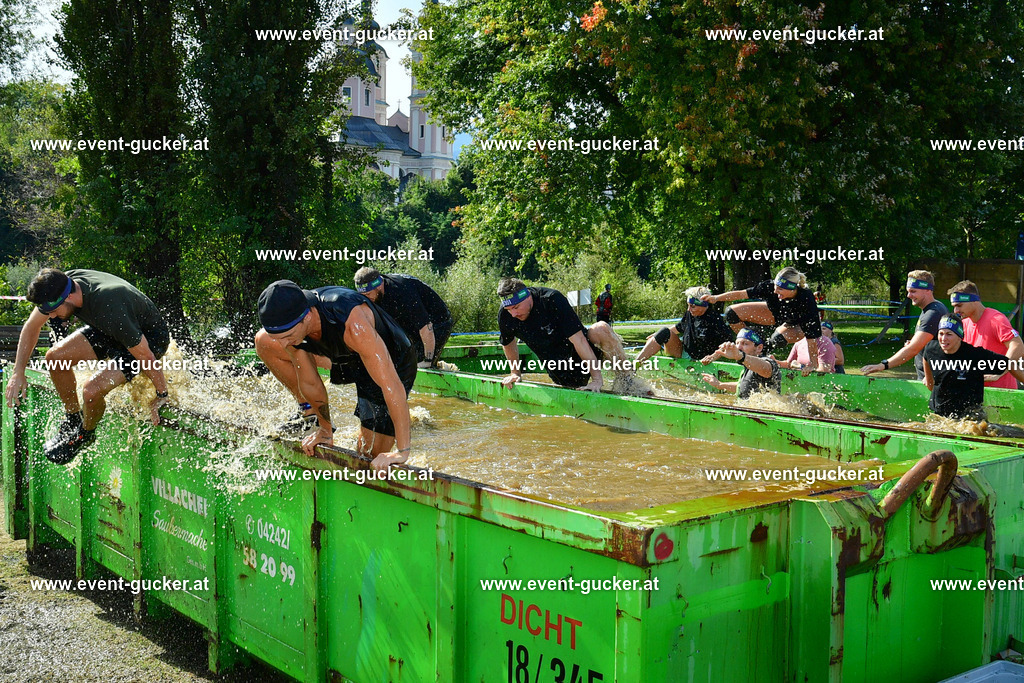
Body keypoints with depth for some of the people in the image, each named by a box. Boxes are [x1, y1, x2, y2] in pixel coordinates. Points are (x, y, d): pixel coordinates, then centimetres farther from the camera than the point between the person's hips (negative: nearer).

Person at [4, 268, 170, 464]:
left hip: (149, 338, -8)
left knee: (92, 389, -23)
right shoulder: (60, 285, -18)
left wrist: (161, 396, -18)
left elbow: (146, 357, -29)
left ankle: (85, 434, 11)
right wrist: (18, 372, -2)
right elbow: (32, 327, 1)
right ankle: (73, 419, 16)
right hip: (109, 330, 8)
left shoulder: (108, 309, -40)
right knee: (55, 357, -7)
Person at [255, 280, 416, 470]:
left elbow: (393, 386, -43)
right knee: (264, 342, -5)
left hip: (393, 364, -6)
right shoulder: (289, 326, -25)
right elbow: (309, 383, -10)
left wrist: (403, 452, -43)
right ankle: (310, 412, 9)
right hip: (345, 359, 6)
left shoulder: (352, 323, -44)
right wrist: (325, 430, -1)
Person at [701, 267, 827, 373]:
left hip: (799, 323, -4)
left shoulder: (807, 300, -41)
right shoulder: (771, 286, -33)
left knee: (778, 338, -39)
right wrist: (716, 298, -24)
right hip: (776, 313, 4)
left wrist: (813, 364, -35)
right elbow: (742, 294, -21)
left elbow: (811, 336, -37)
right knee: (732, 313, -7)